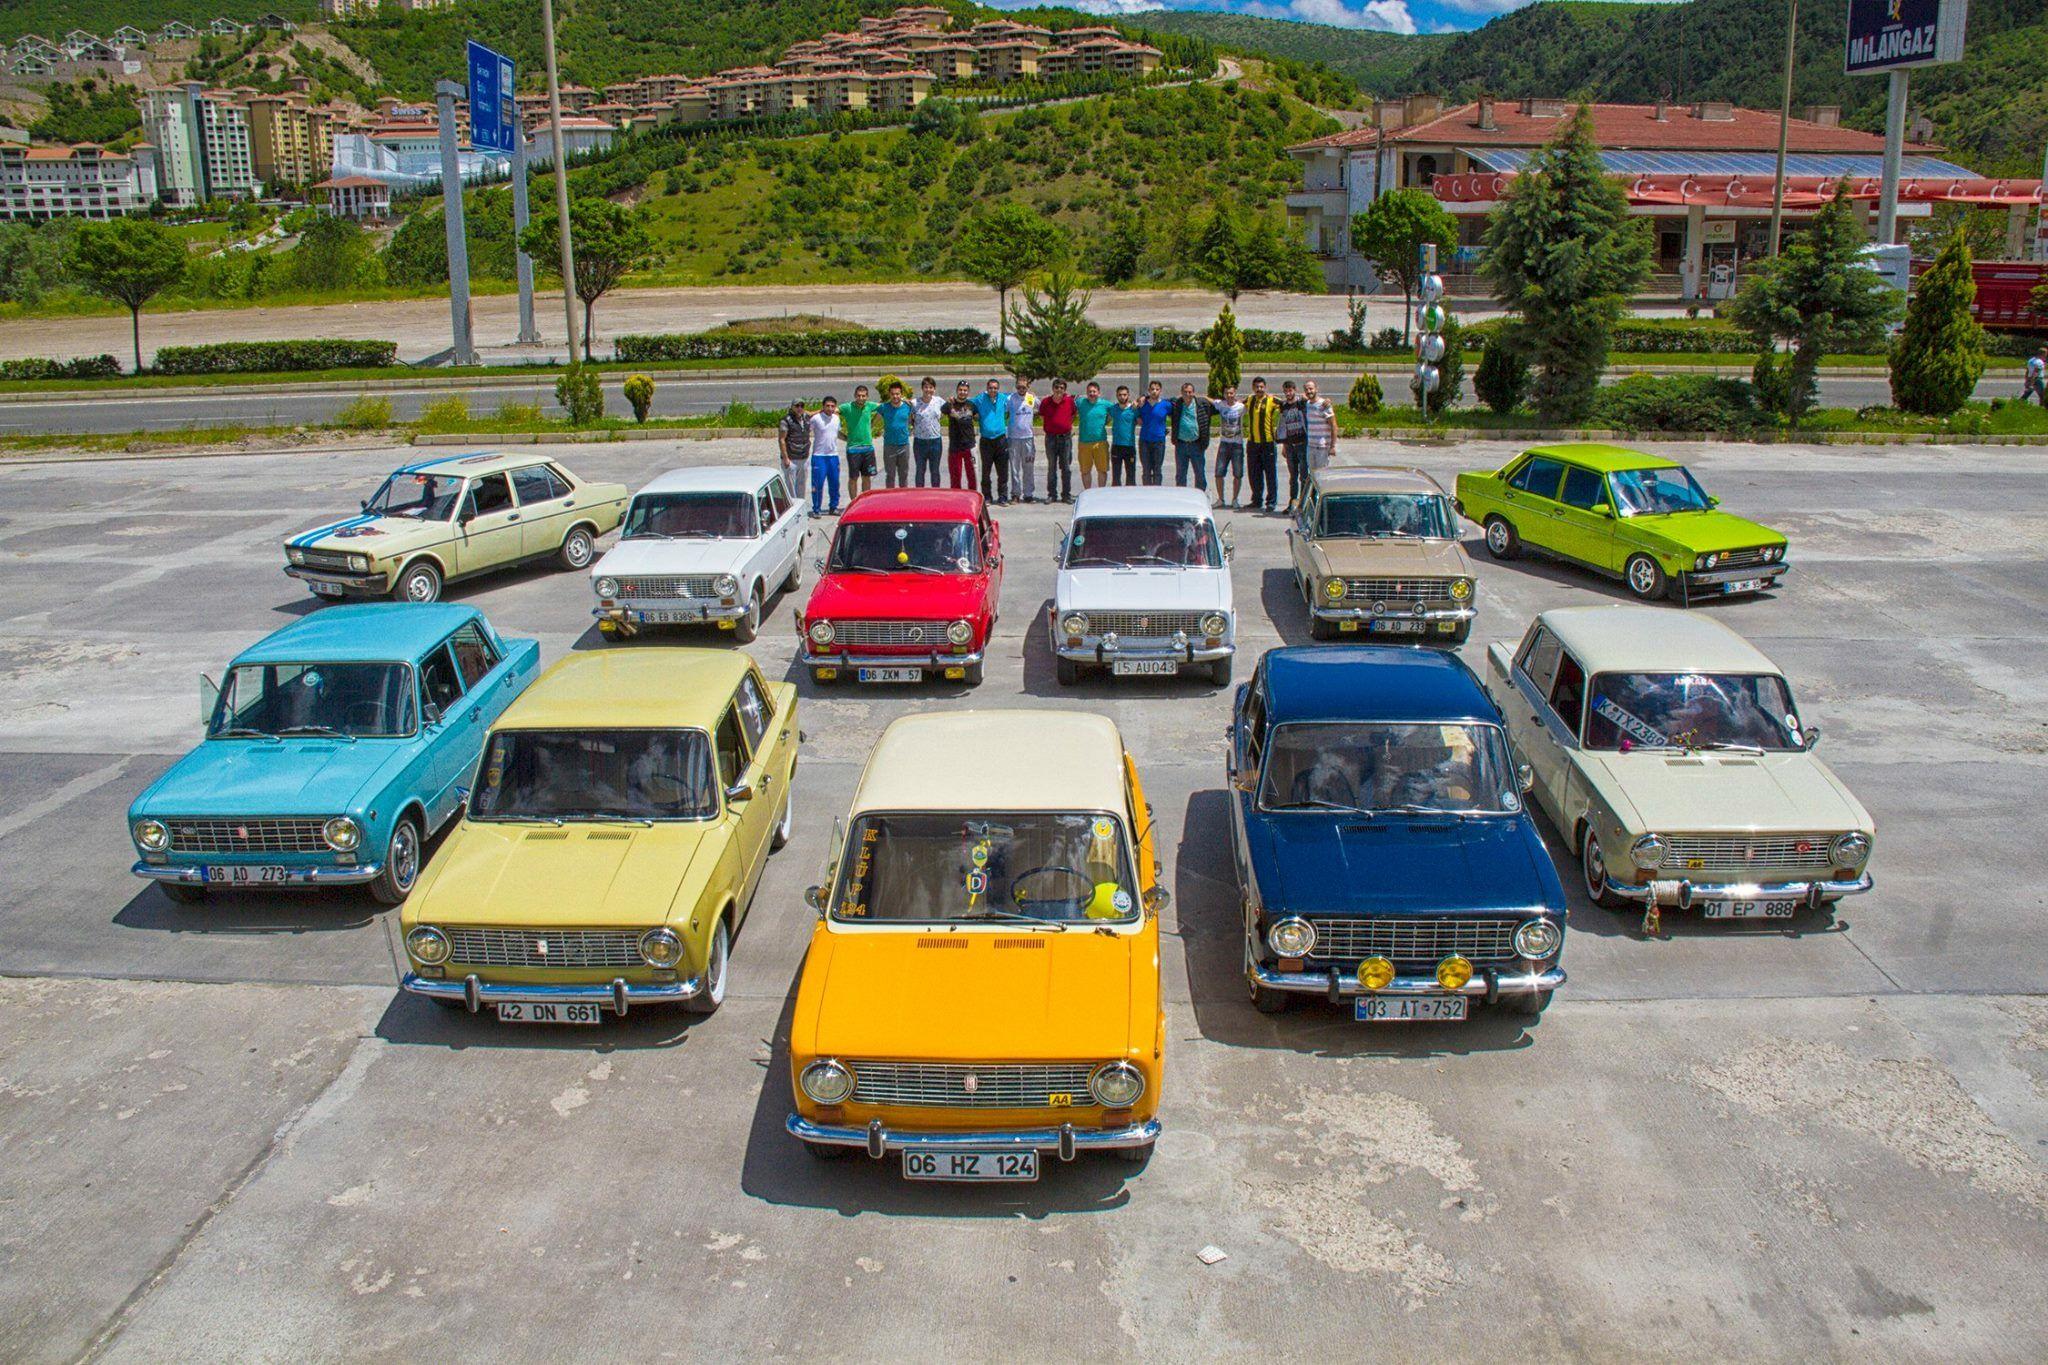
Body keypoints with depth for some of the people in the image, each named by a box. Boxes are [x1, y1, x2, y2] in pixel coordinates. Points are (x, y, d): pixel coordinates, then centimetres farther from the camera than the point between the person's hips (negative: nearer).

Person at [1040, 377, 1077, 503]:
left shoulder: (1070, 401, -1)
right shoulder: (1046, 402, -1)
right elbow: (1042, 418, 14)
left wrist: (1070, 428, 8)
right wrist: (1048, 428, 10)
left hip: (1066, 437, 0)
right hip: (1051, 438, 0)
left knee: (1066, 468, 3)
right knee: (1051, 468, 5)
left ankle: (1066, 495, 9)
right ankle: (1052, 494, 10)